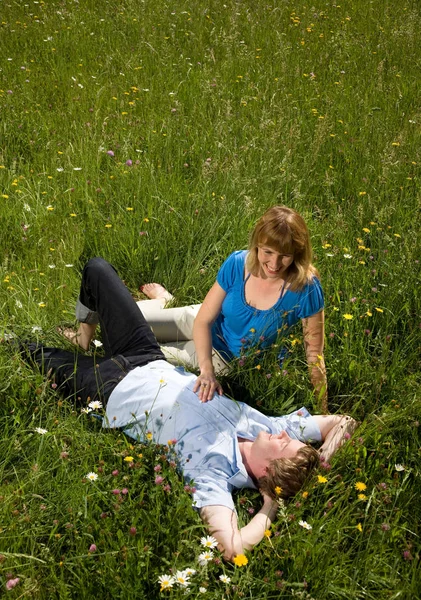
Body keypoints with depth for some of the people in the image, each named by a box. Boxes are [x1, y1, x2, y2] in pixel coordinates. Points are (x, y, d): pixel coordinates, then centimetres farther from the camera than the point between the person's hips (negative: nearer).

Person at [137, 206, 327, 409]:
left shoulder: (306, 289, -32)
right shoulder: (237, 264, -24)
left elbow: (314, 353, -22)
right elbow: (203, 321, -19)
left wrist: (323, 411, -22)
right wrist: (206, 370, -35)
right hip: (206, 331, 2)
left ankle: (163, 302, 27)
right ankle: (163, 301, 35)